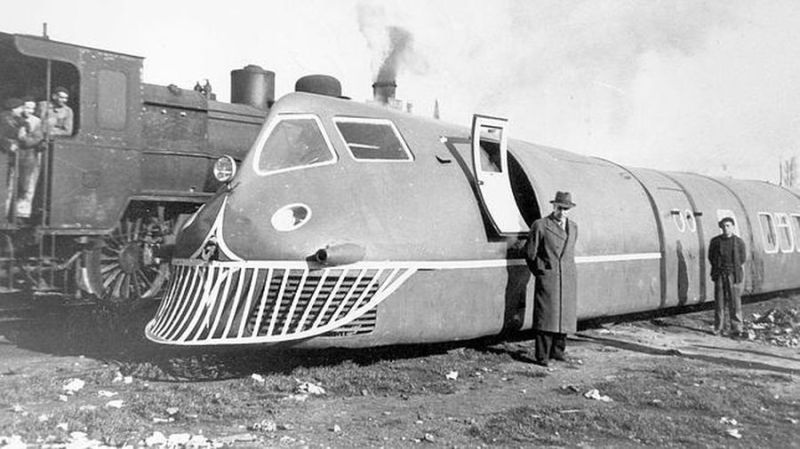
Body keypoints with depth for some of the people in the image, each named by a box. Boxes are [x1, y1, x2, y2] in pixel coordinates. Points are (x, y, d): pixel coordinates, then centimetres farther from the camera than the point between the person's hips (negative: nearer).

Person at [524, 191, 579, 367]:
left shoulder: (573, 227, 12)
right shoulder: (540, 225, -4)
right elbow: (530, 253, 1)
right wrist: (539, 271, 6)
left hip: (568, 279, 5)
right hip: (547, 279, -5)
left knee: (565, 316, 8)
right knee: (546, 316, -5)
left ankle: (557, 351, 21)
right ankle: (542, 356, 0)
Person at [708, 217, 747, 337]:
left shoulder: (739, 242, 1)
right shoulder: (715, 241, 5)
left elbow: (743, 258, 5)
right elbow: (711, 256, 10)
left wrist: (734, 269, 1)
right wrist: (718, 268, 1)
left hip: (734, 274, -2)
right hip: (719, 274, 2)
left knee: (734, 301, -2)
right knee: (719, 301, 2)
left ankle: (736, 328, 3)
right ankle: (720, 327, 10)